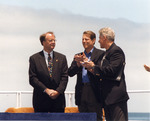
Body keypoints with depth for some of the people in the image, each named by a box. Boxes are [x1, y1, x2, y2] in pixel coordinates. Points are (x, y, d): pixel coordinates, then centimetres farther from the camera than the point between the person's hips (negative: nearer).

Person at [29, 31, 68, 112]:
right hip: (41, 100, -2)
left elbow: (64, 77, 4)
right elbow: (32, 79, -4)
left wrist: (58, 91, -11)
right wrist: (46, 90, -14)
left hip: (58, 99, 2)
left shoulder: (62, 58, 10)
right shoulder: (34, 58, 2)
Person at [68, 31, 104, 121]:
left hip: (94, 92, -5)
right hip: (81, 92, 5)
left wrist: (87, 61, -19)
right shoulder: (78, 56, 17)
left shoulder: (100, 54, 1)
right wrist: (78, 64, -11)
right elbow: (70, 73, 7)